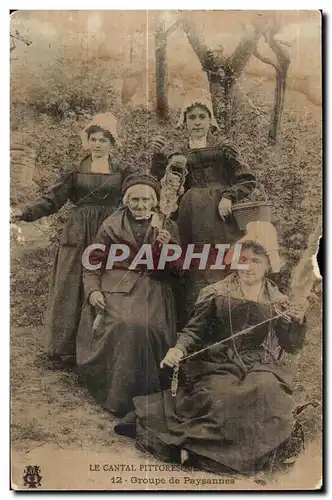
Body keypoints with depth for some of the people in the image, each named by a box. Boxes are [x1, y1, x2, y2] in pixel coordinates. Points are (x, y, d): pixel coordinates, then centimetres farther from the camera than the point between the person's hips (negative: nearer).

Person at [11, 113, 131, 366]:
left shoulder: (122, 172, 8)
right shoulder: (76, 171, 8)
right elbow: (52, 200, 3)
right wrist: (25, 213, -12)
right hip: (78, 237, 1)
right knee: (71, 290, 1)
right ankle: (65, 349, 13)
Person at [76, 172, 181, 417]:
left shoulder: (168, 227, 9)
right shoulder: (112, 225, 7)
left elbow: (176, 268, 5)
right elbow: (94, 261, 9)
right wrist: (93, 289, -6)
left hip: (152, 289, 1)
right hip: (117, 286, -1)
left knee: (148, 328, -25)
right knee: (123, 325, -27)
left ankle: (144, 394, -4)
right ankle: (118, 396, -10)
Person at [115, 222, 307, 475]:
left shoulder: (279, 302, 9)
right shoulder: (215, 293, 4)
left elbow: (292, 347, 11)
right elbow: (195, 330, 3)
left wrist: (298, 322, -8)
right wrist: (179, 349, -16)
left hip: (261, 368, 3)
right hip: (219, 365, -2)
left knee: (268, 398, -26)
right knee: (220, 398, -31)